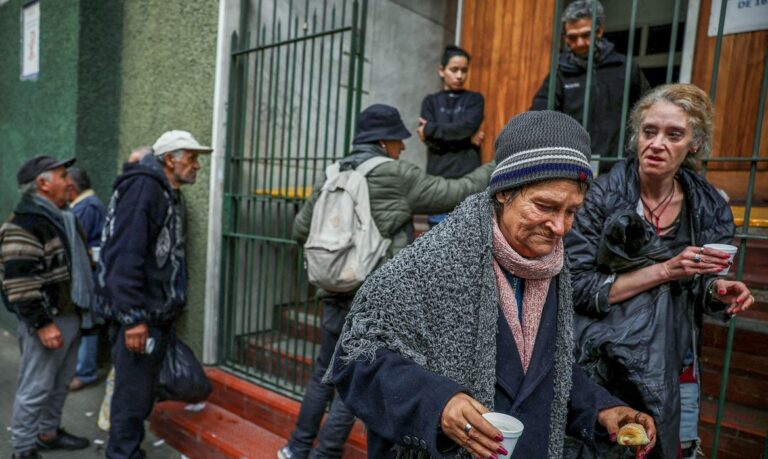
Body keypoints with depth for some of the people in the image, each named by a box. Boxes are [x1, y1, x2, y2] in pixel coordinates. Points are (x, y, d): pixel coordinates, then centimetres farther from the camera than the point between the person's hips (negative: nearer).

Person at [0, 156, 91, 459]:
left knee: (60, 384, 20)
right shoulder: (24, 224, -17)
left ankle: (48, 433, 36)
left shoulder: (59, 218, 14)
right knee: (35, 388, 3)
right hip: (47, 322, -9)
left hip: (69, 316, 9)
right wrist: (41, 323, -22)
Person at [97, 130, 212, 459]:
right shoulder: (143, 187, -16)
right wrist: (133, 317, -26)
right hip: (141, 315, -9)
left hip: (161, 312, 9)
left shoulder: (170, 194, 14)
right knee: (133, 392, 1)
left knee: (144, 389, 19)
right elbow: (126, 256, -24)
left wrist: (171, 307, 17)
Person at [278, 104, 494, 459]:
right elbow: (457, 193, -3)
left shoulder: (330, 178, 8)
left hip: (336, 294, 6)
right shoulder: (398, 176, -8)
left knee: (324, 373, 22)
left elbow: (301, 231, 13)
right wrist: (494, 167, 12)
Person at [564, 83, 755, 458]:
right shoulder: (604, 195, -15)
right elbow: (576, 288, -20)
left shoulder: (709, 207, -3)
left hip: (667, 372, 4)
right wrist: (664, 271, -23)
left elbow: (698, 289, 10)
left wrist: (718, 290, -13)